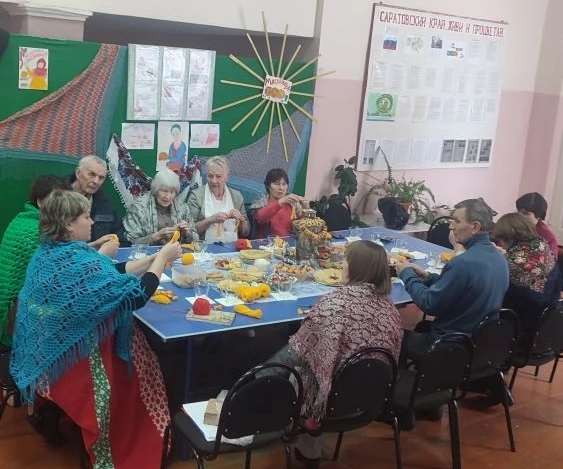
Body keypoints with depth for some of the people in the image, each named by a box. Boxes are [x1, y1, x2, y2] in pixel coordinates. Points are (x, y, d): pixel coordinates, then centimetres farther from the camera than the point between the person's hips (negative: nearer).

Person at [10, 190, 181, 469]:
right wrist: (163, 258, -12)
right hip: (66, 361, -9)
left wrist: (153, 259, 4)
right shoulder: (78, 262, -27)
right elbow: (136, 295, -25)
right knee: (140, 360, 5)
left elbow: (111, 274, 11)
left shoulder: (51, 251, 4)